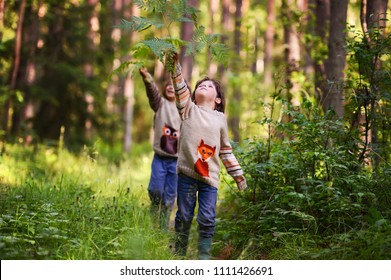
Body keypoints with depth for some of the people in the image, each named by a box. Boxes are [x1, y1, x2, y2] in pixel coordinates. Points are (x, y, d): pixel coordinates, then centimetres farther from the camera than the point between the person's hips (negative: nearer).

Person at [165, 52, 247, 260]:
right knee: (184, 217, 6)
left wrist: (237, 173, 15)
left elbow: (226, 149, 17)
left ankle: (204, 257, 9)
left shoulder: (220, 118, 12)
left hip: (210, 177, 1)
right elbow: (180, 88, -7)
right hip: (187, 173, -1)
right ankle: (179, 256, 18)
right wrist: (174, 66, -21)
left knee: (207, 220, -1)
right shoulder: (188, 109, 8)